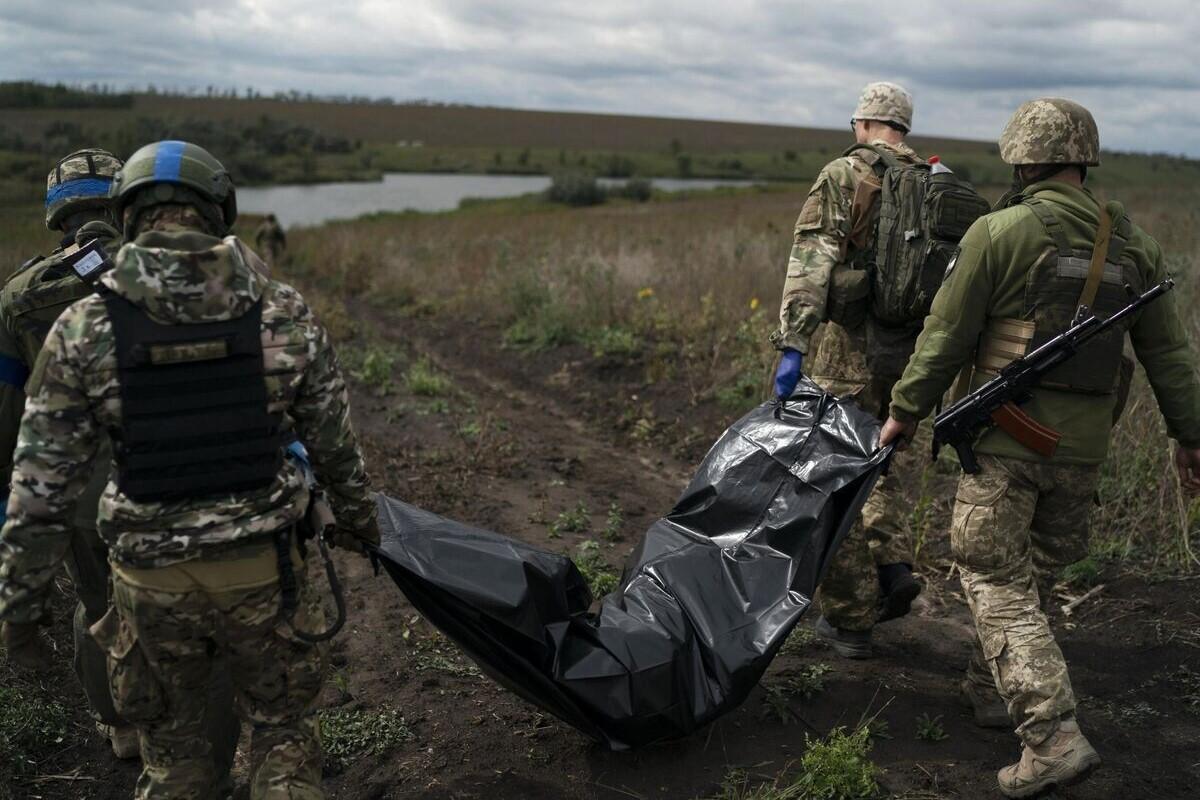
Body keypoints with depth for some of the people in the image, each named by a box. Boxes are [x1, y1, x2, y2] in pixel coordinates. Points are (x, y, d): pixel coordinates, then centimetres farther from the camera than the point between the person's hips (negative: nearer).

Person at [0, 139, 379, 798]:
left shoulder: (83, 330, -10)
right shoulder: (285, 314, -7)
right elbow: (334, 442, 2)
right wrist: (357, 518, 19)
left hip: (151, 578, 0)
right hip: (263, 568, 0)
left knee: (168, 742, 22)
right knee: (282, 725, 20)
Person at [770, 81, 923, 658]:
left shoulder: (843, 177, -5)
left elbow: (810, 264, -16)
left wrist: (792, 345, -19)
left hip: (852, 350, -5)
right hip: (913, 351, 5)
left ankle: (850, 619, 10)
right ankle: (892, 566, 12)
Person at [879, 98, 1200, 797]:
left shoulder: (1001, 233, -11)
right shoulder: (1134, 243, 6)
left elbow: (946, 337, -9)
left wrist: (907, 411, 3)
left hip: (1009, 433, -6)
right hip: (1085, 442, 6)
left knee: (996, 579, 0)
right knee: (1038, 568, 20)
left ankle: (1054, 736, -8)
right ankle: (992, 683, 39)